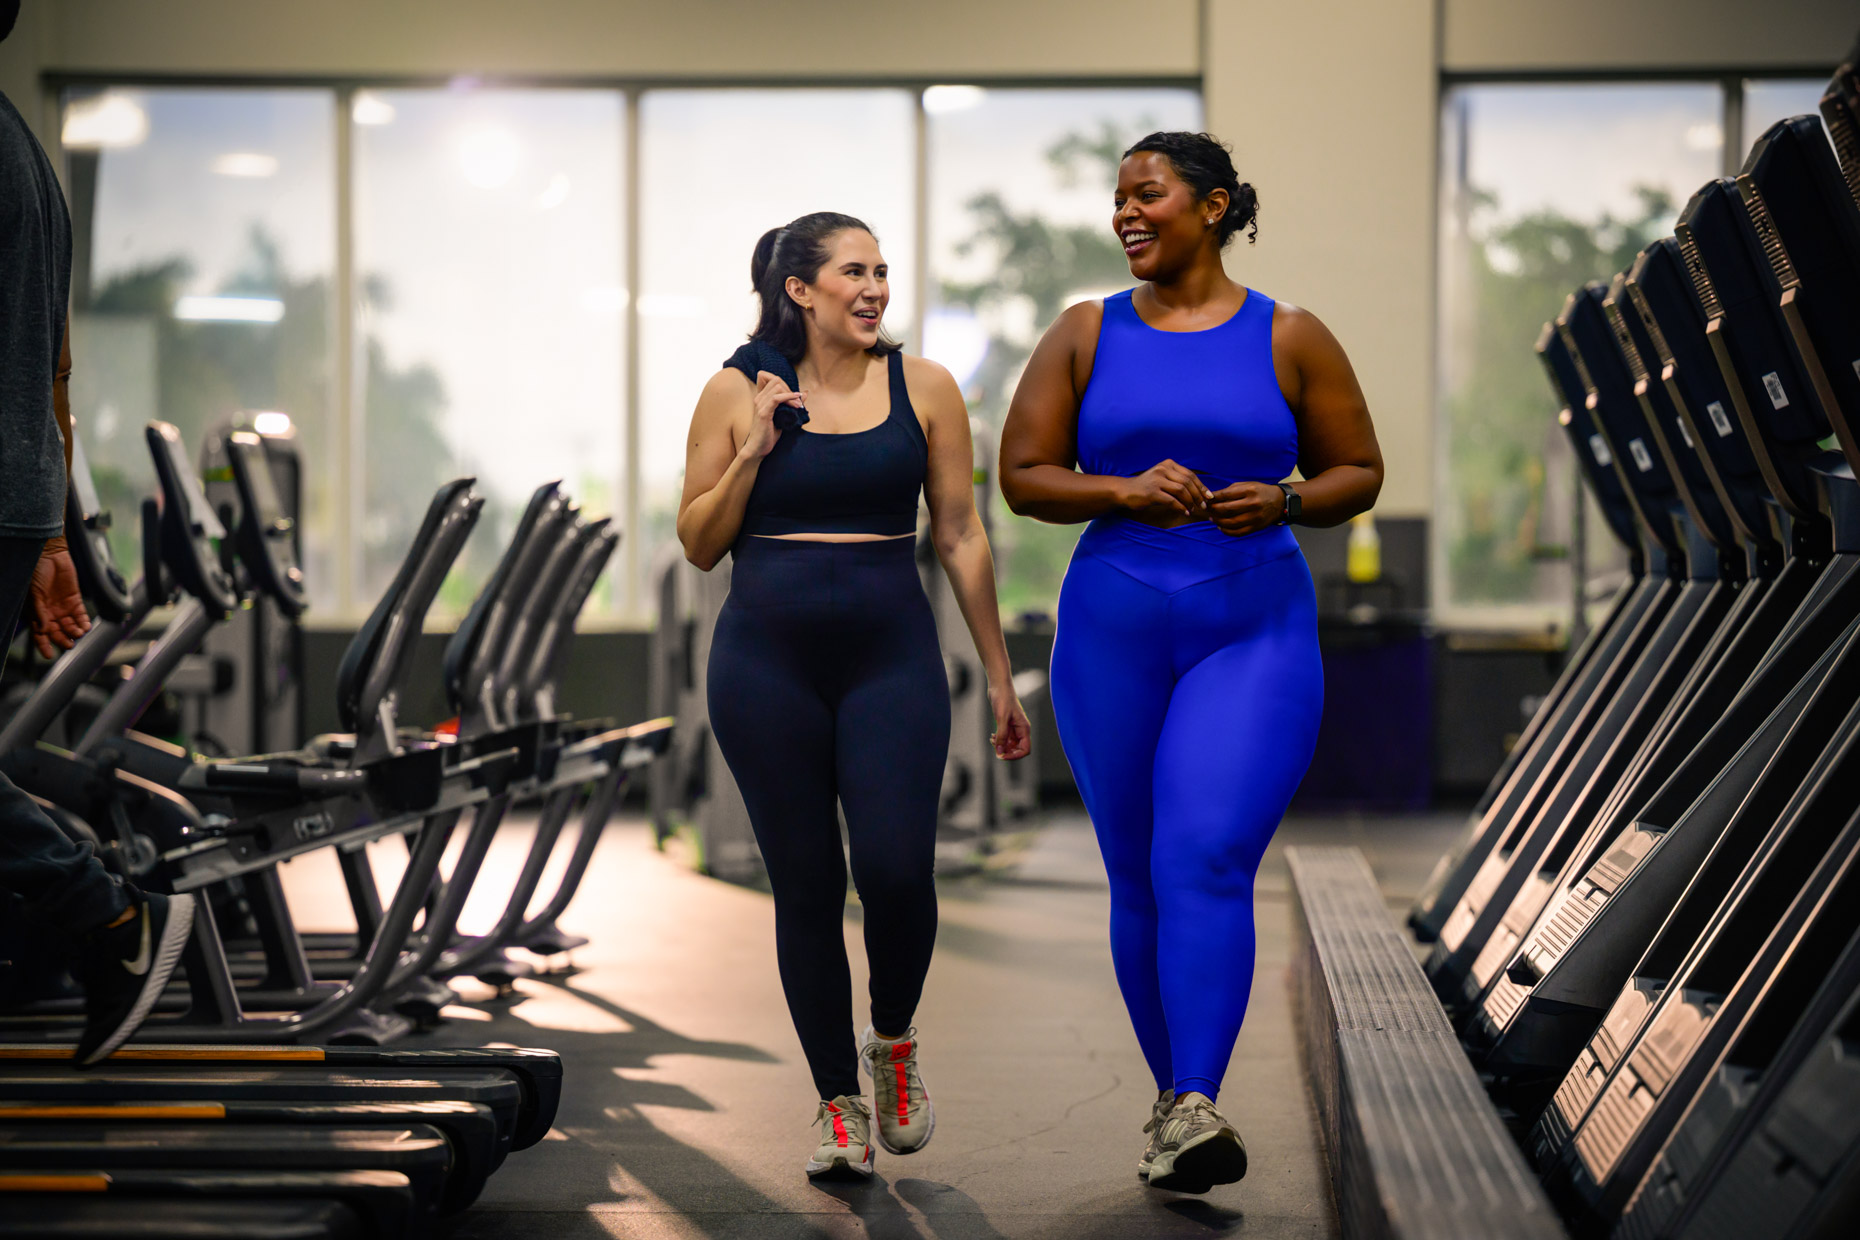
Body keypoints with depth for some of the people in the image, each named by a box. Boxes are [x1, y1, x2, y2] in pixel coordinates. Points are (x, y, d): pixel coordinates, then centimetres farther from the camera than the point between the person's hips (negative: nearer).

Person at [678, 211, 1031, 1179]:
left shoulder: (922, 388, 4)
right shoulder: (736, 393, 2)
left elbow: (961, 538, 7)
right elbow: (699, 546, 5)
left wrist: (999, 678, 7)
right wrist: (754, 454, -10)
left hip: (891, 658, 0)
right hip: (767, 664, 0)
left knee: (896, 870, -13)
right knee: (806, 887, 3)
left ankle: (894, 1044, 17)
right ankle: (840, 1108, 15)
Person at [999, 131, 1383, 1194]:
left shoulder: (1290, 339, 1)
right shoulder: (1087, 336, 6)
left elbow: (1360, 472, 7)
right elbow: (1023, 476, 4)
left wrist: (1284, 499, -13)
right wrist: (1125, 491, -14)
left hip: (1255, 635, -3)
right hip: (1113, 635, 3)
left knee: (1206, 859, -20)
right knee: (1139, 879, 9)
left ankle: (1195, 1112, -27)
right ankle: (1173, 1097, 24)